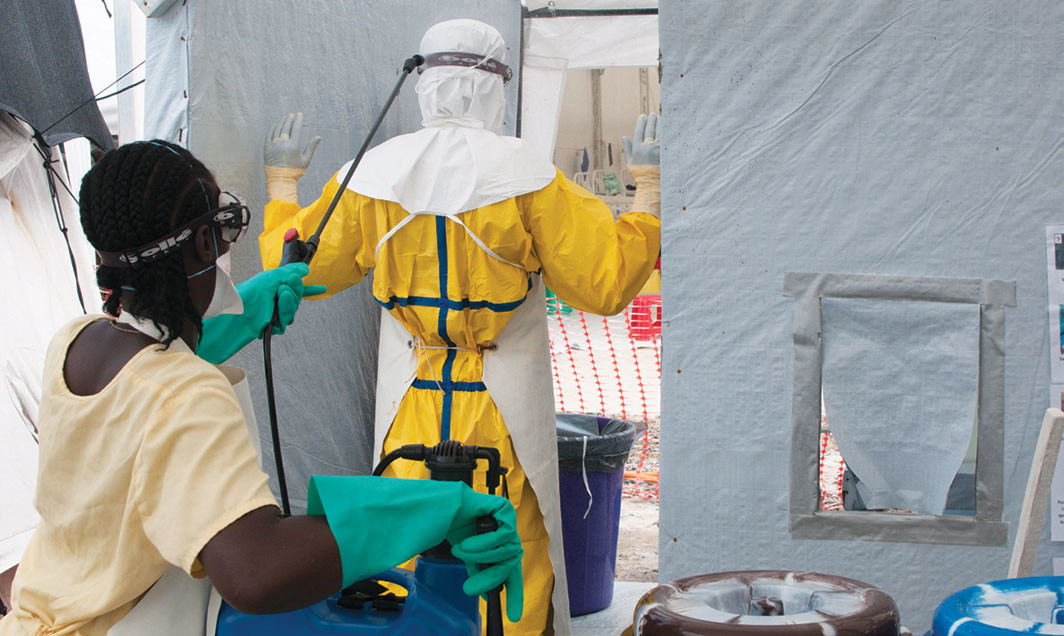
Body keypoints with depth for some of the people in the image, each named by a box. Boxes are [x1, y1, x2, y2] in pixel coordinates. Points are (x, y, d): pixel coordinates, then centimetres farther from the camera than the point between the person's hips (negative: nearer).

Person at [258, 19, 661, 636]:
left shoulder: (371, 174, -1)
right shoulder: (528, 175, -10)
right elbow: (605, 285, -10)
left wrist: (282, 185, 26)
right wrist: (648, 189, 1)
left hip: (409, 416, 3)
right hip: (503, 422, -3)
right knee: (515, 572, 9)